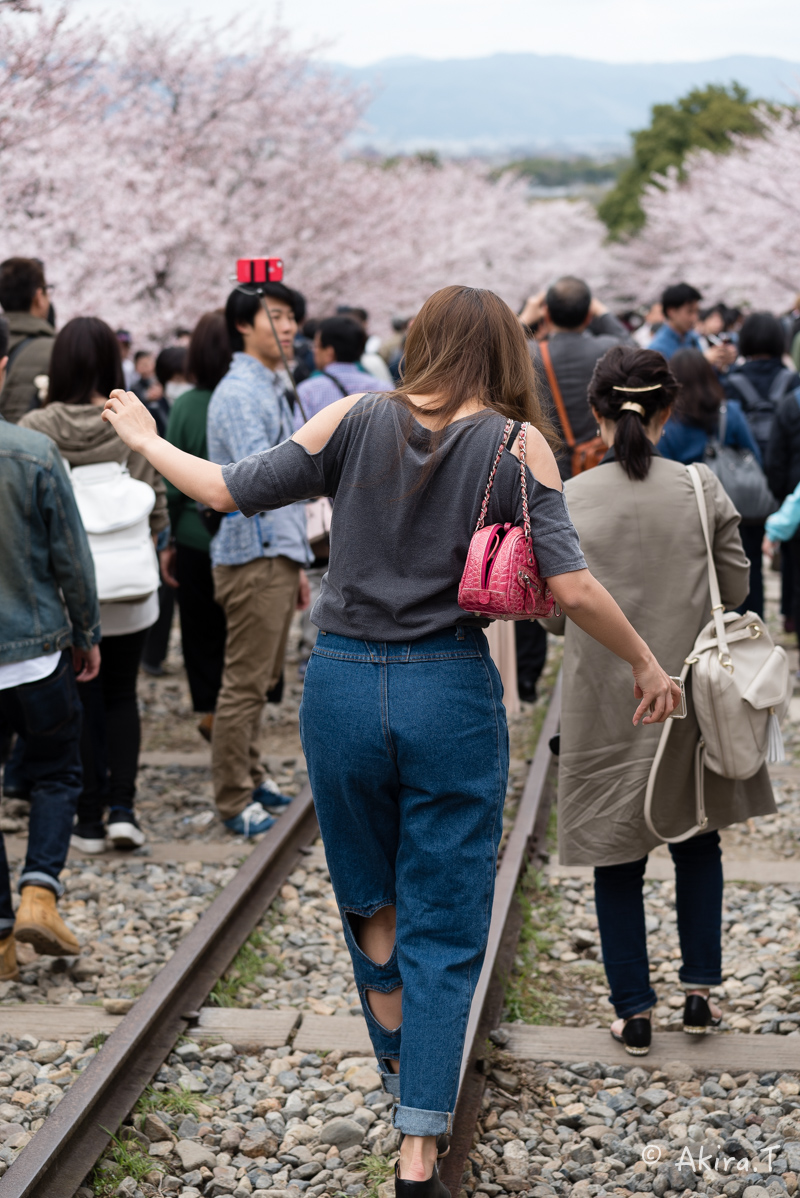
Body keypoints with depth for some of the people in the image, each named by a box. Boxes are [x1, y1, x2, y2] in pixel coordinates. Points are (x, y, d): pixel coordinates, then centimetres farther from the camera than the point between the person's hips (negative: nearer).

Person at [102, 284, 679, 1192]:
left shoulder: (354, 418, -1)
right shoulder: (519, 445, -3)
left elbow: (231, 491, 1)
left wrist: (146, 441, 17)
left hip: (342, 685, 2)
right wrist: (646, 664, 6)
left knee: (370, 901, 22)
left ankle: (402, 1078, 35)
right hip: (452, 693, -2)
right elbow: (572, 586, -9)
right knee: (444, 927, 5)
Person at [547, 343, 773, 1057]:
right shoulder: (703, 490, -9)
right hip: (691, 695, 1)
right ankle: (700, 990, 21)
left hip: (607, 702, -1)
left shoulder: (565, 503, -10)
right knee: (698, 839, 21)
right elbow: (736, 590, -2)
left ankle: (634, 1010, 15)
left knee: (617, 855, 10)